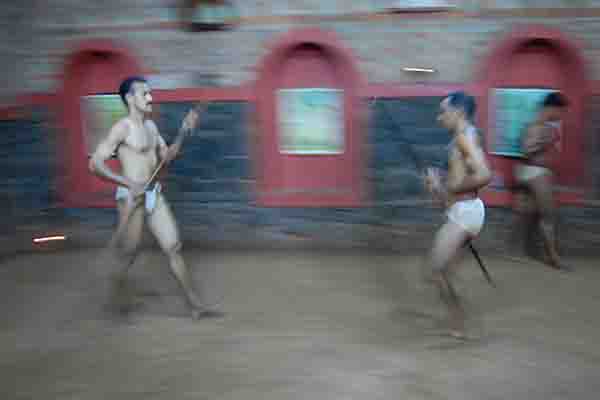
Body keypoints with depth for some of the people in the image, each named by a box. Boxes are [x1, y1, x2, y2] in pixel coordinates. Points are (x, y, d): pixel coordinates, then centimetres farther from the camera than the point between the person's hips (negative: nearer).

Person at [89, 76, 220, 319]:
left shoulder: (151, 126, 12)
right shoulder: (122, 128, -12)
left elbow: (166, 157, 18)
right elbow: (95, 164, -16)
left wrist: (184, 131, 7)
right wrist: (129, 183, -22)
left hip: (154, 195, 7)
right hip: (132, 198, -7)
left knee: (174, 248, 5)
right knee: (127, 254, 3)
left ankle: (195, 305, 11)